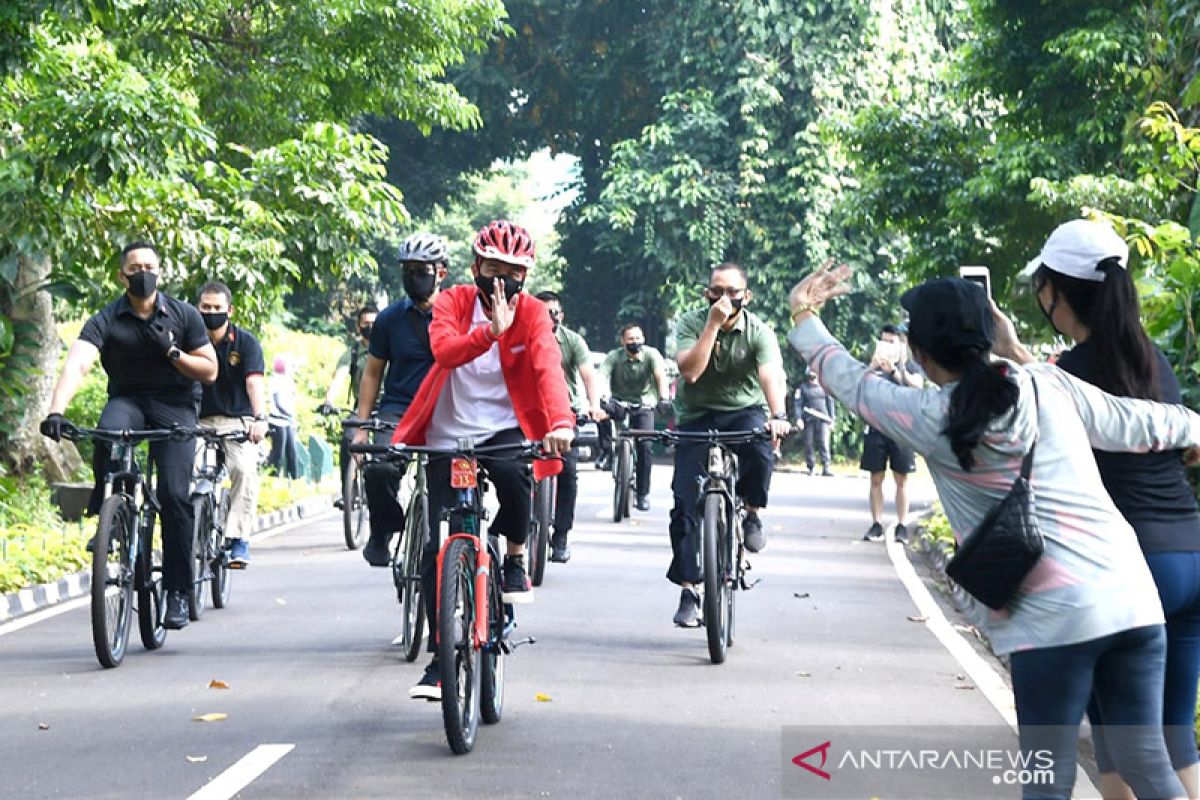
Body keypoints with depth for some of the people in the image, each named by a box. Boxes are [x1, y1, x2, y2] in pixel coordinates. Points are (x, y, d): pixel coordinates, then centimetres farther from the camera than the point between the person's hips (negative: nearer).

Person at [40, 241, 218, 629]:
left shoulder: (184, 315, -2)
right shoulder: (106, 321, -7)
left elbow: (210, 371, 2)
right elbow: (77, 364, -23)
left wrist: (172, 351, -16)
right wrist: (56, 410, -40)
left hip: (174, 405, 0)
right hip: (127, 400, 0)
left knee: (174, 494, -16)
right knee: (108, 434, -37)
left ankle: (177, 592, -7)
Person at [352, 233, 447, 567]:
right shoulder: (390, 318, 7)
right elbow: (373, 373, 13)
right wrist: (361, 426, 7)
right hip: (398, 410, 0)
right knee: (379, 469, -28)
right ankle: (382, 533, -2)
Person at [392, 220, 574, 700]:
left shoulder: (532, 313, -3)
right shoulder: (453, 302, -3)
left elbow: (548, 367, -21)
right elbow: (444, 349, -24)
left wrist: (561, 421, -39)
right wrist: (491, 330, -41)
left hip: (503, 429, -1)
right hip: (449, 435, 1)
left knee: (513, 475, -37)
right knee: (438, 549, -4)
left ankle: (515, 557, -5)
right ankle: (441, 659, 7)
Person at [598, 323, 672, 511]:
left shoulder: (651, 355, -12)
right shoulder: (614, 357, -12)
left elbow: (660, 375, -28)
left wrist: (664, 397, -48)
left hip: (644, 406, 0)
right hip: (619, 403, 0)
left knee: (644, 446, -15)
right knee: (602, 410, -34)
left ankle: (643, 494, -3)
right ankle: (607, 451, -19)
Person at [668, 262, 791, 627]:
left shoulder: (759, 331, -10)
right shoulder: (690, 324, -8)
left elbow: (771, 375, -26)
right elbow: (690, 370, -23)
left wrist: (778, 416, -44)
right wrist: (713, 325, -27)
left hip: (745, 410, -1)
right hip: (698, 415, 1)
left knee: (761, 448, -36)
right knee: (685, 501, -11)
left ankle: (751, 514, -7)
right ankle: (688, 591, -4)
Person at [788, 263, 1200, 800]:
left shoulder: (930, 419, -1)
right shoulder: (1051, 385, 8)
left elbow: (849, 381, 15)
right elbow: (1138, 425, 21)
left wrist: (804, 315, 30)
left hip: (1054, 615, -5)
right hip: (1132, 596, 5)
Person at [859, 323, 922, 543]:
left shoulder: (909, 366, 8)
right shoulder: (872, 365, 10)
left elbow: (916, 386, -9)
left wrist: (894, 370, -20)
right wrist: (872, 366, -21)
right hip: (876, 428, 1)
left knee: (901, 479, 0)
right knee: (876, 478, 1)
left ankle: (902, 526, 2)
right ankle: (876, 525, 5)